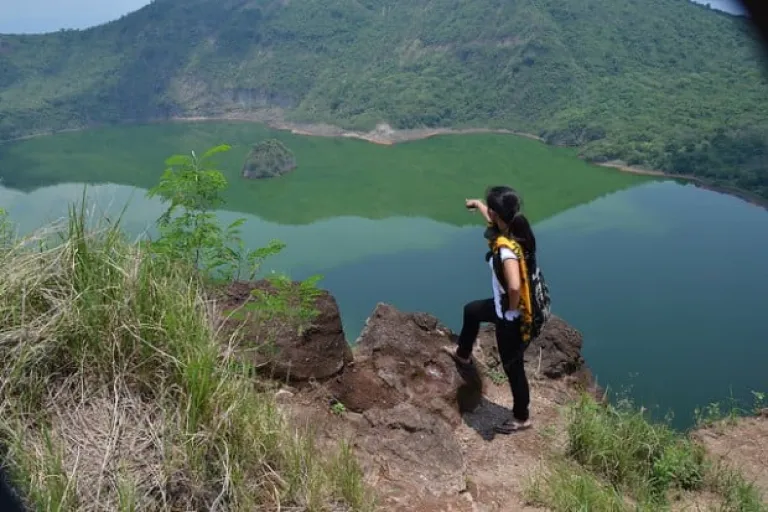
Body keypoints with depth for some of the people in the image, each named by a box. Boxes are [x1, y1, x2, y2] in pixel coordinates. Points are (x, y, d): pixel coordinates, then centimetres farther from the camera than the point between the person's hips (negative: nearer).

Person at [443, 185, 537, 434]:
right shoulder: (513, 229, -7)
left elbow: (515, 286, -47)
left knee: (513, 366, 11)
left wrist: (512, 310, -27)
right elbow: (493, 220, 17)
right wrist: (477, 205, 34)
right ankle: (463, 355, 56)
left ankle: (522, 417, 32)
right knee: (471, 310, 31)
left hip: (512, 316, -9)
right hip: (505, 305, 9)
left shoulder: (506, 249, -35)